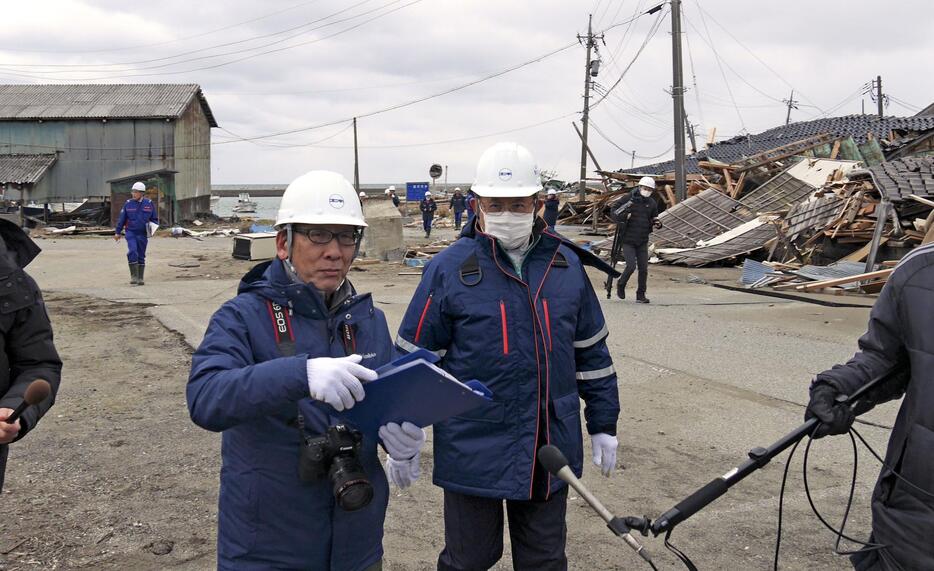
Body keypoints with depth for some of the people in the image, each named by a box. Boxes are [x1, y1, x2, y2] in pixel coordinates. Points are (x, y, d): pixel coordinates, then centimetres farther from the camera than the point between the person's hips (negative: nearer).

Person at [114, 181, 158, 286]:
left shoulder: (149, 204, 1)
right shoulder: (128, 204, 2)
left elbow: (155, 218, 10)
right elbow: (121, 219, 7)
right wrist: (118, 232, 7)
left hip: (143, 234, 1)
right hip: (130, 232, -1)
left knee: (141, 256, 7)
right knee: (132, 252, -18)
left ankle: (140, 278, 15)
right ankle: (134, 276, -11)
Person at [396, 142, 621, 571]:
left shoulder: (567, 264, 3)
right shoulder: (449, 268, -8)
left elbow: (591, 350, 12)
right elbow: (414, 360, -4)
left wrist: (603, 423, 13)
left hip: (550, 449, 3)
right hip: (473, 450, -3)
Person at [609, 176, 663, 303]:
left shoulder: (652, 203, 6)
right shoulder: (629, 198, -7)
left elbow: (654, 218, 20)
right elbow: (613, 211, -4)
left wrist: (657, 224, -3)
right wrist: (623, 217, -22)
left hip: (642, 241, 4)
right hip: (628, 240, -4)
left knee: (643, 269, 1)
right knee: (631, 266, -13)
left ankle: (641, 295, 13)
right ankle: (621, 285, 16)